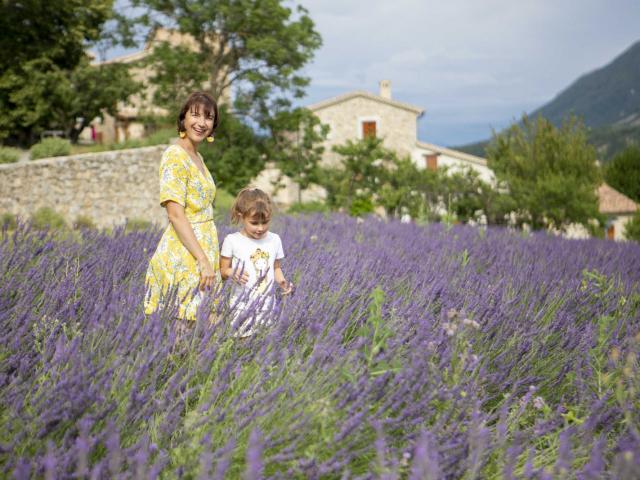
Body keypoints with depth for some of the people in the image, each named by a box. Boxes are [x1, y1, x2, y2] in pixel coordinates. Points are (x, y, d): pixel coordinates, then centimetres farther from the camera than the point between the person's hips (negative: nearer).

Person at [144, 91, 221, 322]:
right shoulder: (175, 155, -12)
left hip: (204, 250, 9)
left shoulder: (197, 157, 14)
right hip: (183, 256, -9)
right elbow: (176, 215, -19)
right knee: (185, 320, -5)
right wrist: (203, 260, -23)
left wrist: (210, 258, 15)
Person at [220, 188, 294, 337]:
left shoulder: (275, 240, 5)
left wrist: (282, 281, -4)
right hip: (241, 306, -2)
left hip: (267, 305, 3)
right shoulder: (232, 241, -5)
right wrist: (232, 273, -21)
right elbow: (223, 270, 0)